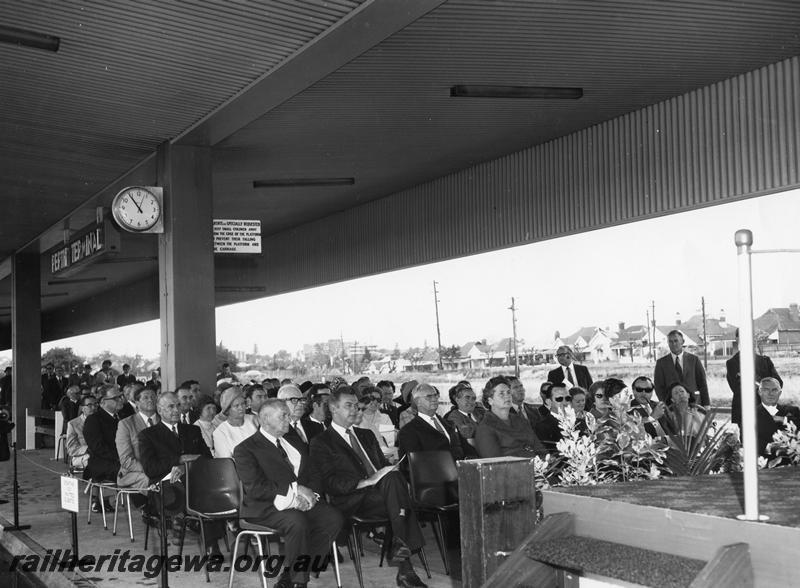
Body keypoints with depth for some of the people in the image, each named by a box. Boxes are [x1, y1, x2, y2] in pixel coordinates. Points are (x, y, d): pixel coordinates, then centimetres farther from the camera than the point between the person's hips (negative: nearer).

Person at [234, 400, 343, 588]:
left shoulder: (292, 441, 20)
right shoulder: (245, 449, -3)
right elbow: (255, 488, -14)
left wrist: (307, 493, -4)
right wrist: (294, 490, -17)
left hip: (299, 502, 7)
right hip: (264, 509, -7)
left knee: (334, 518, -19)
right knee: (297, 522, -36)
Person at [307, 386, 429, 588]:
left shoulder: (366, 435, 28)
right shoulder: (322, 442, 6)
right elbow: (330, 482, -7)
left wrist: (399, 482, -1)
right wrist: (366, 481, -19)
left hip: (380, 491, 6)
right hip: (353, 501, -6)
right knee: (392, 477, -31)